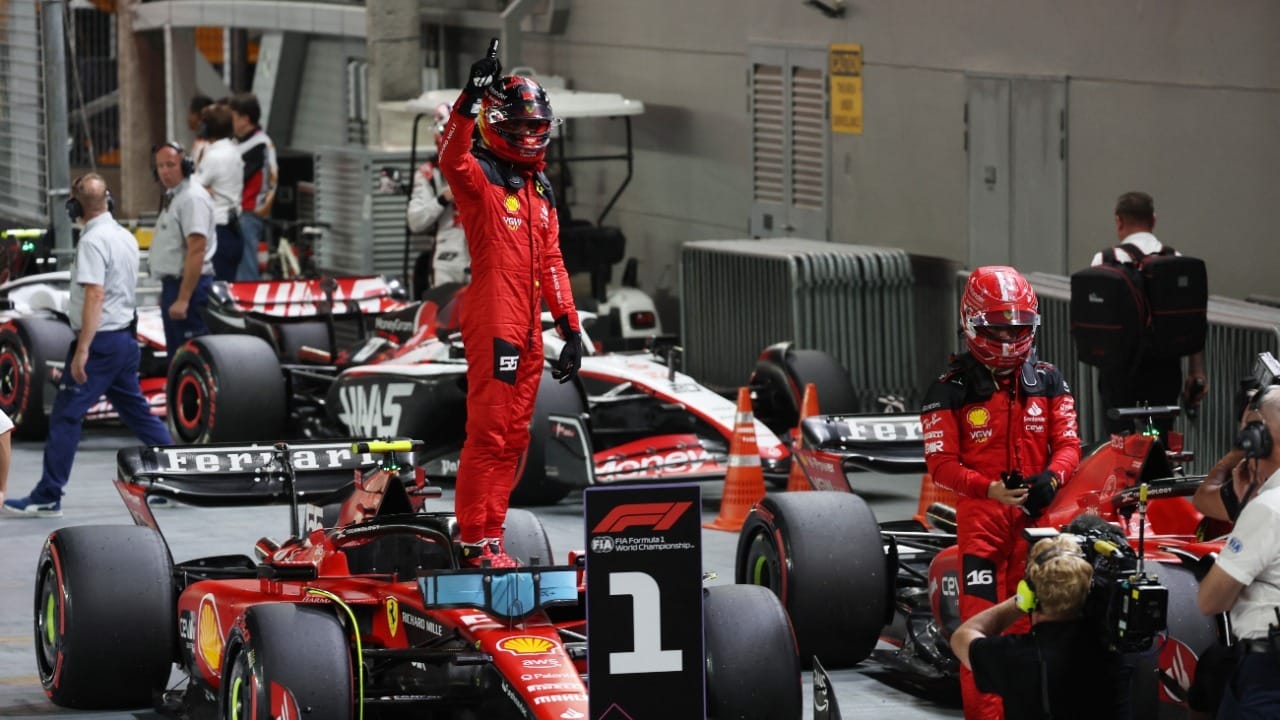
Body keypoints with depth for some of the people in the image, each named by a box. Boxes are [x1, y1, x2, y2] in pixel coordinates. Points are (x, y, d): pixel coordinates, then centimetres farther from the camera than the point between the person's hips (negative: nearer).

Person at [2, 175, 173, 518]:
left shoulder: (93, 242, -16)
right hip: (127, 336, 9)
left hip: (100, 339, -9)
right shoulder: (126, 237, 11)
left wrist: (82, 350, -23)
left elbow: (95, 296, -23)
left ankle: (47, 498, -4)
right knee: (136, 411, 16)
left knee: (65, 416, -5)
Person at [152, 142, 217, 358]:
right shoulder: (172, 197, 17)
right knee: (176, 355, 15)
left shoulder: (193, 197, -16)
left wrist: (183, 298, -26)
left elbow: (196, 251, -23)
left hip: (189, 284, -11)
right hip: (172, 284, 11)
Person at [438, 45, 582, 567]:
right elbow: (451, 160, -29)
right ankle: (475, 542, -4)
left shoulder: (540, 189, 19)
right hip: (492, 322, -8)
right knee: (489, 433, -8)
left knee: (513, 437, 11)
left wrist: (570, 327, 16)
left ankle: (489, 536, 18)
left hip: (528, 327, 8)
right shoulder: (479, 176, -4)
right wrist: (471, 97, -40)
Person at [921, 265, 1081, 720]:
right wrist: (991, 489, -23)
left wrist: (1051, 477, -16)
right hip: (981, 513, -3)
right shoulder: (950, 391, -3)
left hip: (1037, 513, 3)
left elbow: (1068, 443, 6)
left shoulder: (1048, 382, 9)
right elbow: (941, 464, -7)